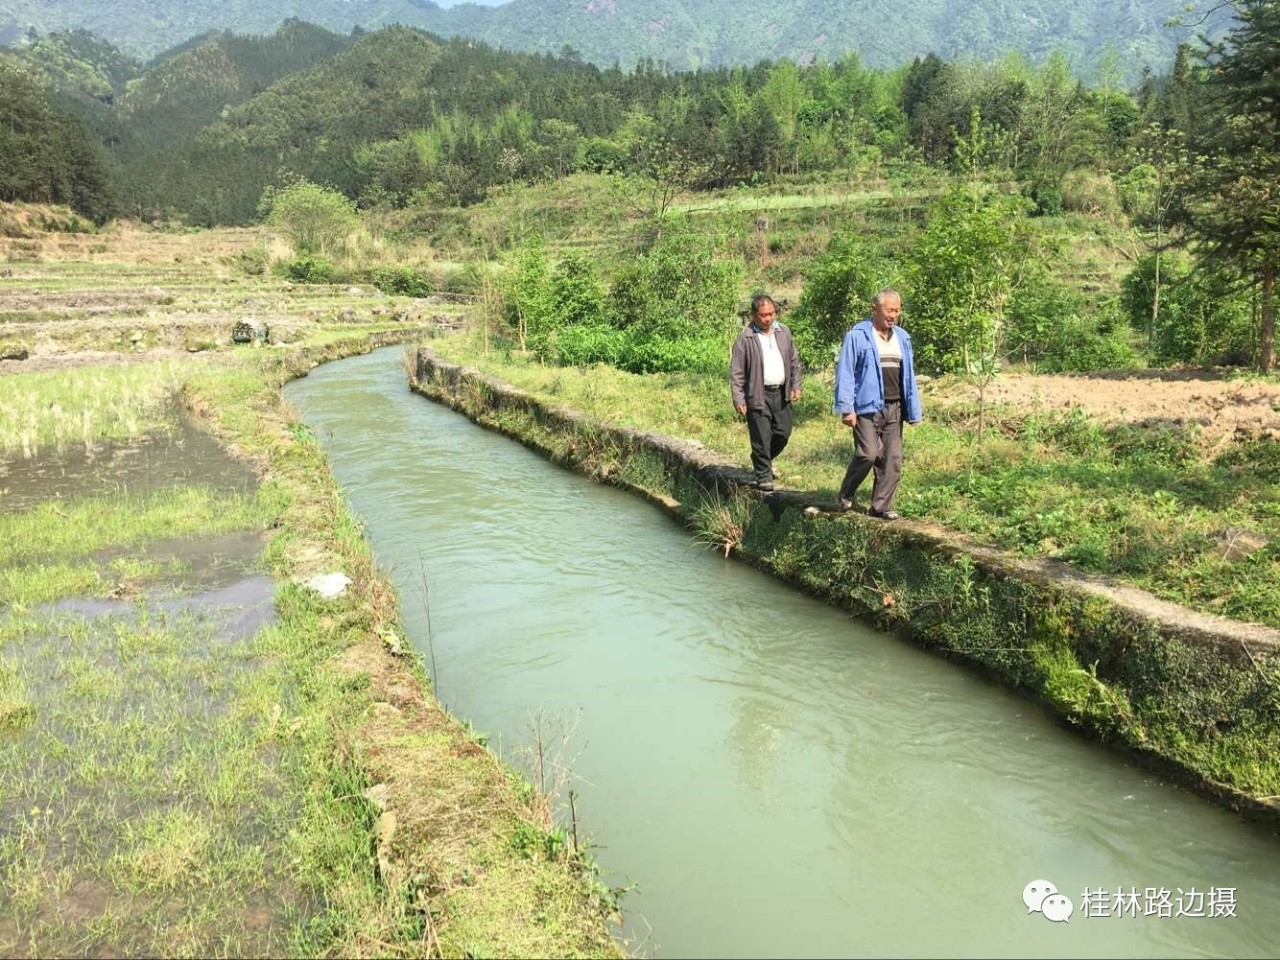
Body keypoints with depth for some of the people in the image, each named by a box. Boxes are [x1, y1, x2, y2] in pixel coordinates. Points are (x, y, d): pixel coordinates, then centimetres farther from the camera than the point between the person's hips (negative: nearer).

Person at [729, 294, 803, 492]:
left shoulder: (784, 332, 8)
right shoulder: (745, 338, -8)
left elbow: (794, 361, 17)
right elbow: (736, 371, -7)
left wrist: (796, 385, 9)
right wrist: (738, 399, -11)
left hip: (781, 393, 5)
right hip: (757, 395, -5)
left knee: (783, 433, 10)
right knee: (761, 437, -4)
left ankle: (762, 460, 34)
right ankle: (764, 476, 8)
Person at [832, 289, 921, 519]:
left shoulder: (902, 338, 13)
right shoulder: (857, 335, -5)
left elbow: (908, 376, 15)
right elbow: (845, 372, -8)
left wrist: (913, 410, 12)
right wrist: (846, 407, -14)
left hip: (894, 409, 6)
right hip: (867, 406, -6)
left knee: (893, 459, 4)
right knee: (868, 454, -13)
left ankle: (882, 506, 13)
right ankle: (845, 496, 10)